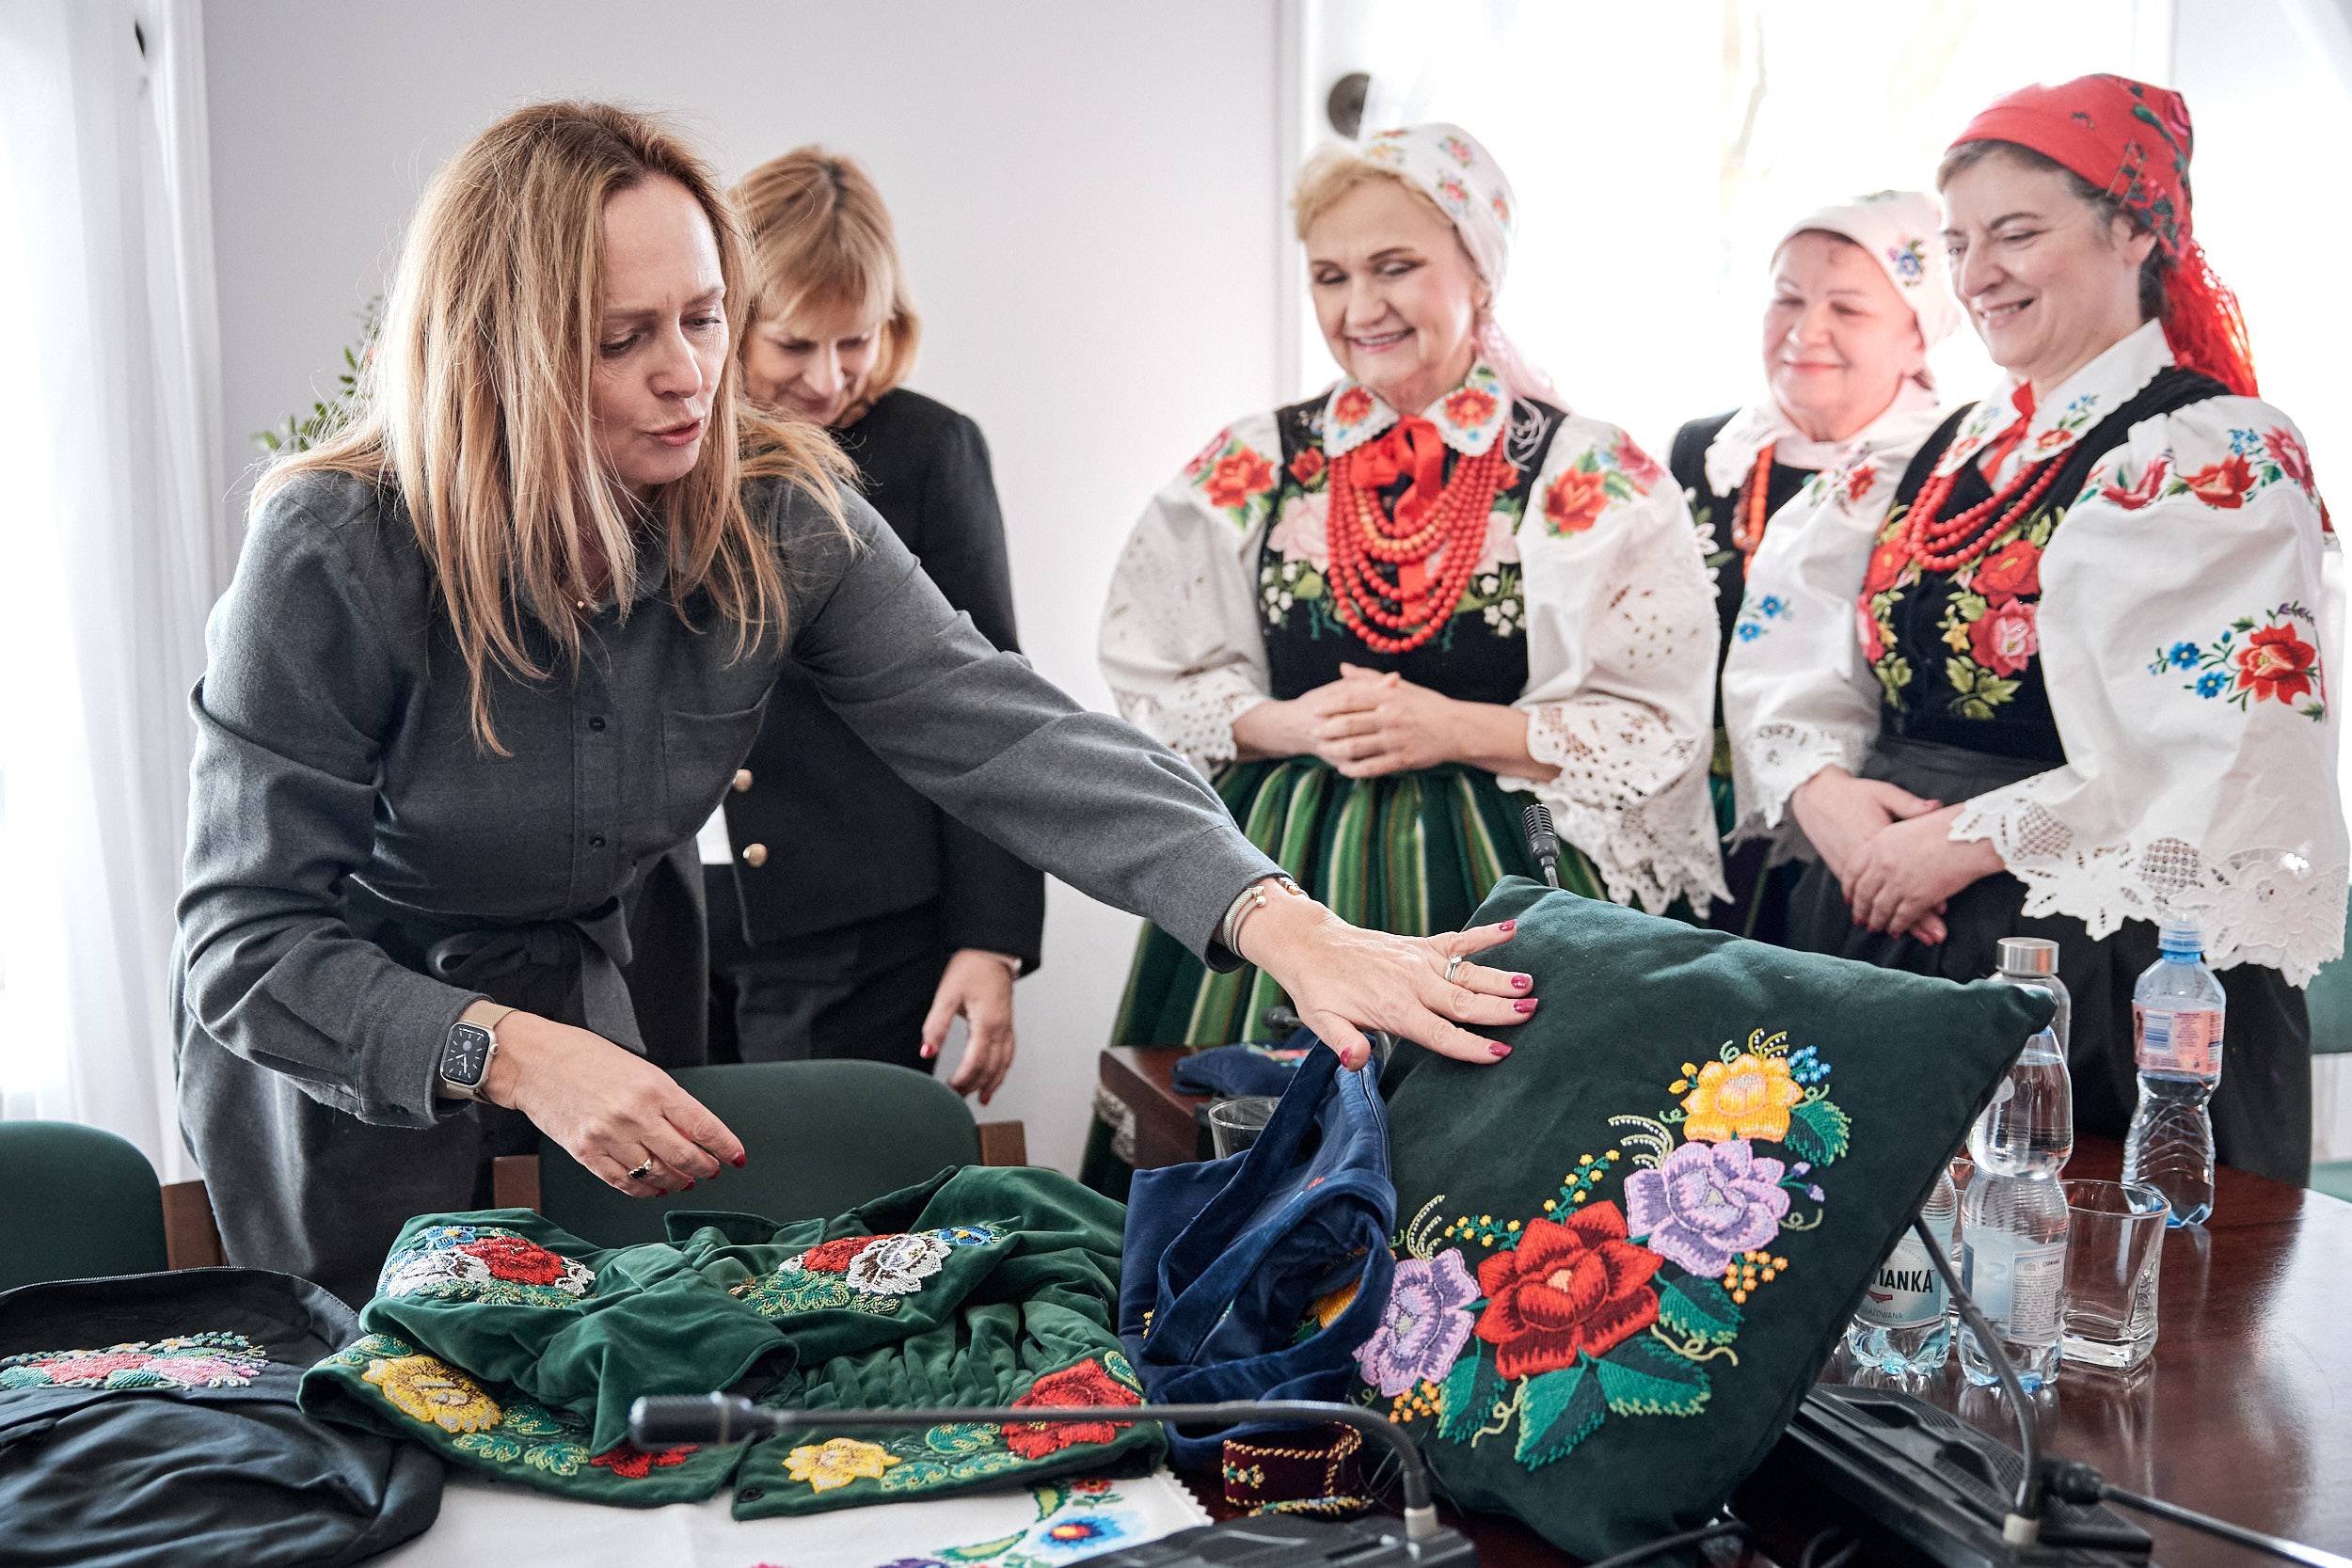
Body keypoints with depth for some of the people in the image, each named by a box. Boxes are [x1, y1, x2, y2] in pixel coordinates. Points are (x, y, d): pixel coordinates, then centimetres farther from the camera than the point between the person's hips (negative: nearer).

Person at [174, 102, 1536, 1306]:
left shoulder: (780, 519, -16)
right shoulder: (336, 557, -25)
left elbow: (996, 730, -27)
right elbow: (249, 942, -23)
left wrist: (1280, 922, -40)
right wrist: (512, 1054, -38)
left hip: (606, 1007, 3)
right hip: (343, 1065, -2)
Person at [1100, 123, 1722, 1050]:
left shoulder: (1590, 478, 0)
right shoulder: (1250, 470, 7)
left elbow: (1658, 727, -4)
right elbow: (1155, 686, 8)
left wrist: (1459, 732, -14)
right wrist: (1286, 726, -10)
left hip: (1492, 887, -2)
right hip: (1276, 874, 2)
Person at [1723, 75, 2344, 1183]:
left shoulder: (2220, 456, -9)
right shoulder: (1941, 457, 13)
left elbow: (2222, 767, -19)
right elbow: (1787, 668, 8)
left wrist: (1972, 839, -18)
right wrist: (1823, 792, -11)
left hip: (2103, 971, -6)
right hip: (1874, 935, 6)